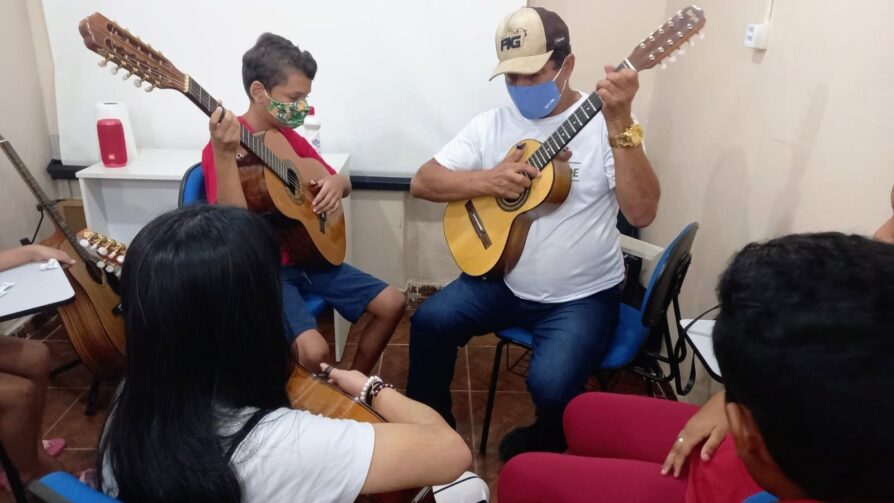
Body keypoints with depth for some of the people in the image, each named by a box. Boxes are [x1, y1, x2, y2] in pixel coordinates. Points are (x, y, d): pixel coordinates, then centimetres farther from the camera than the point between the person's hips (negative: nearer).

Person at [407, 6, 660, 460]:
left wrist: (620, 124, -32)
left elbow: (641, 214, -22)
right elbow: (422, 182, -3)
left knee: (551, 385, -24)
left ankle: (544, 449, 14)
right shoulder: (492, 124, 1)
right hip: (503, 280, 4)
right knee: (430, 320, -16)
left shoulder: (602, 125, -10)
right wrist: (489, 180, -20)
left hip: (582, 296, -3)